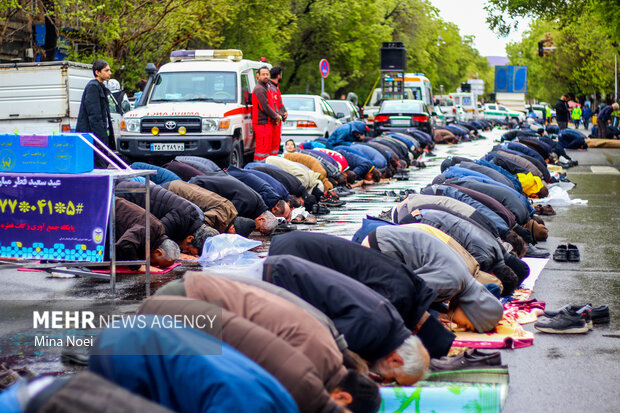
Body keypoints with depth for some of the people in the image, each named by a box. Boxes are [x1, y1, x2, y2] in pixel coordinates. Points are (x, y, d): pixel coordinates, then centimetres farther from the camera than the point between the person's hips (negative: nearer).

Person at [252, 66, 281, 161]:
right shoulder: (259, 89, -13)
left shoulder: (267, 88, 20)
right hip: (262, 123, -10)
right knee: (262, 148, -10)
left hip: (268, 123, 10)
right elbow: (265, 107, -18)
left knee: (267, 148, 13)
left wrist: (277, 115, 6)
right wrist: (276, 116, -7)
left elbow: (273, 103, 24)